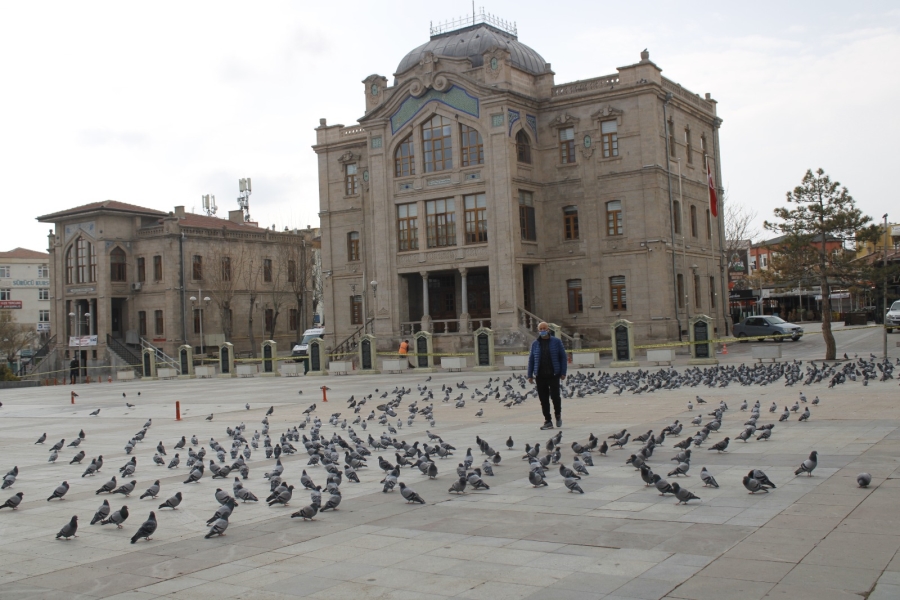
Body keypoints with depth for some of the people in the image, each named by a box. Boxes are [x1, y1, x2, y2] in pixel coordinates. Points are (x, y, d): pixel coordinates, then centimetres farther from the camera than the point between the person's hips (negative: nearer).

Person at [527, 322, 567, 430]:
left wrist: (563, 373, -4)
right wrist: (530, 375, 6)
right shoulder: (535, 344, 10)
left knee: (555, 395, -10)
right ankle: (548, 421, 10)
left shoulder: (556, 342, 3)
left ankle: (558, 415, 19)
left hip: (553, 375, -3)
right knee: (543, 399, 2)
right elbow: (531, 360, 12)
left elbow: (563, 357, 3)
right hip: (540, 376, 3)